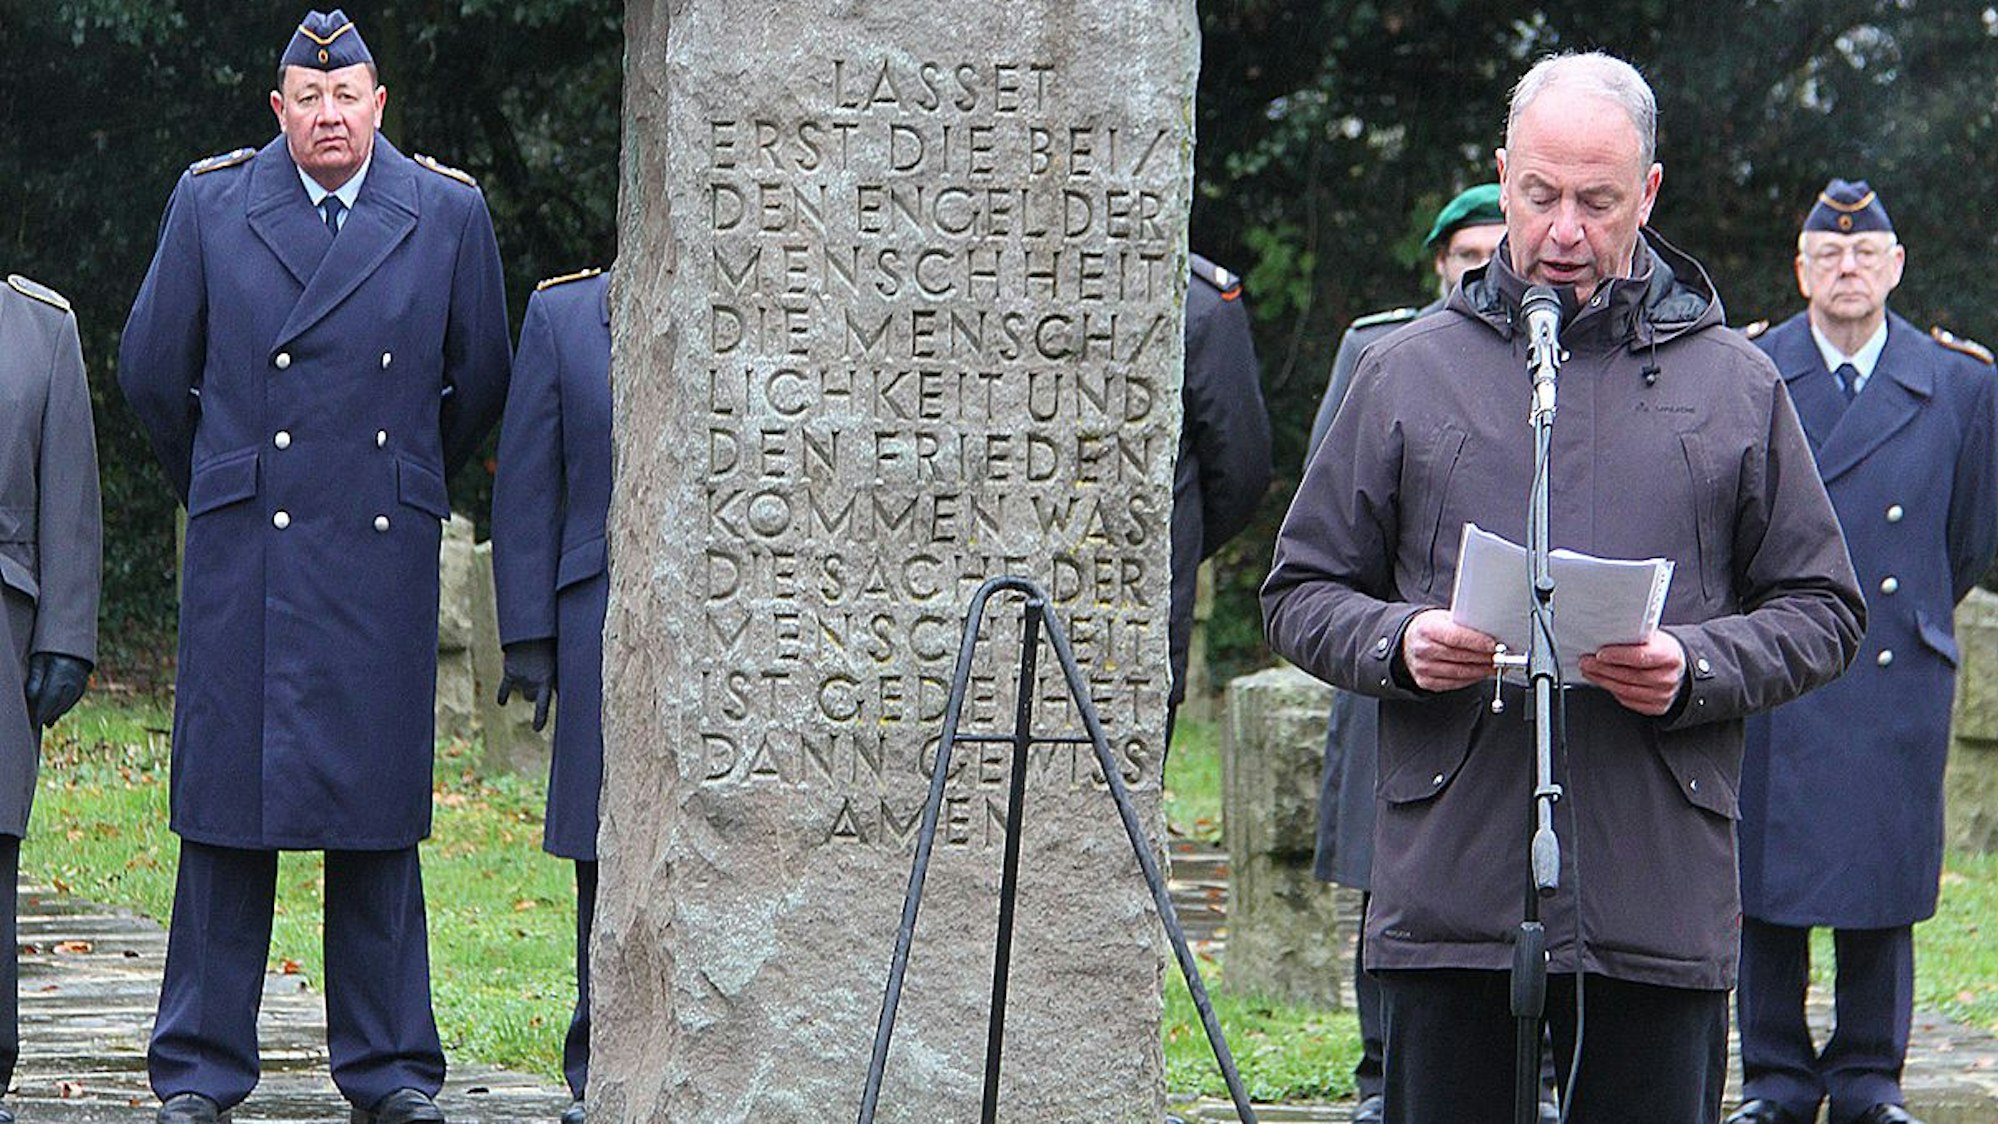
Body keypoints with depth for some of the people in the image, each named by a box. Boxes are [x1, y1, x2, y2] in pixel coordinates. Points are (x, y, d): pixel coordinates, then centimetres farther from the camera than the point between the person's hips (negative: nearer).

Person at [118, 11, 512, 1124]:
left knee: (379, 815, 2)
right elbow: (154, 370, 13)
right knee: (228, 798, 0)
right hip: (244, 554, 0)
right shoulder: (211, 203, 4)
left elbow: (479, 382, 16)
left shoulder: (448, 214, 5)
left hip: (384, 558, 0)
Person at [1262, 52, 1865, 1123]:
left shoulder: (1735, 383, 10)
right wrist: (1399, 642, -9)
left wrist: (1696, 668, -9)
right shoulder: (1405, 372, 10)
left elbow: (1821, 611, 10)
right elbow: (1300, 594, 12)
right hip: (1448, 899, 0)